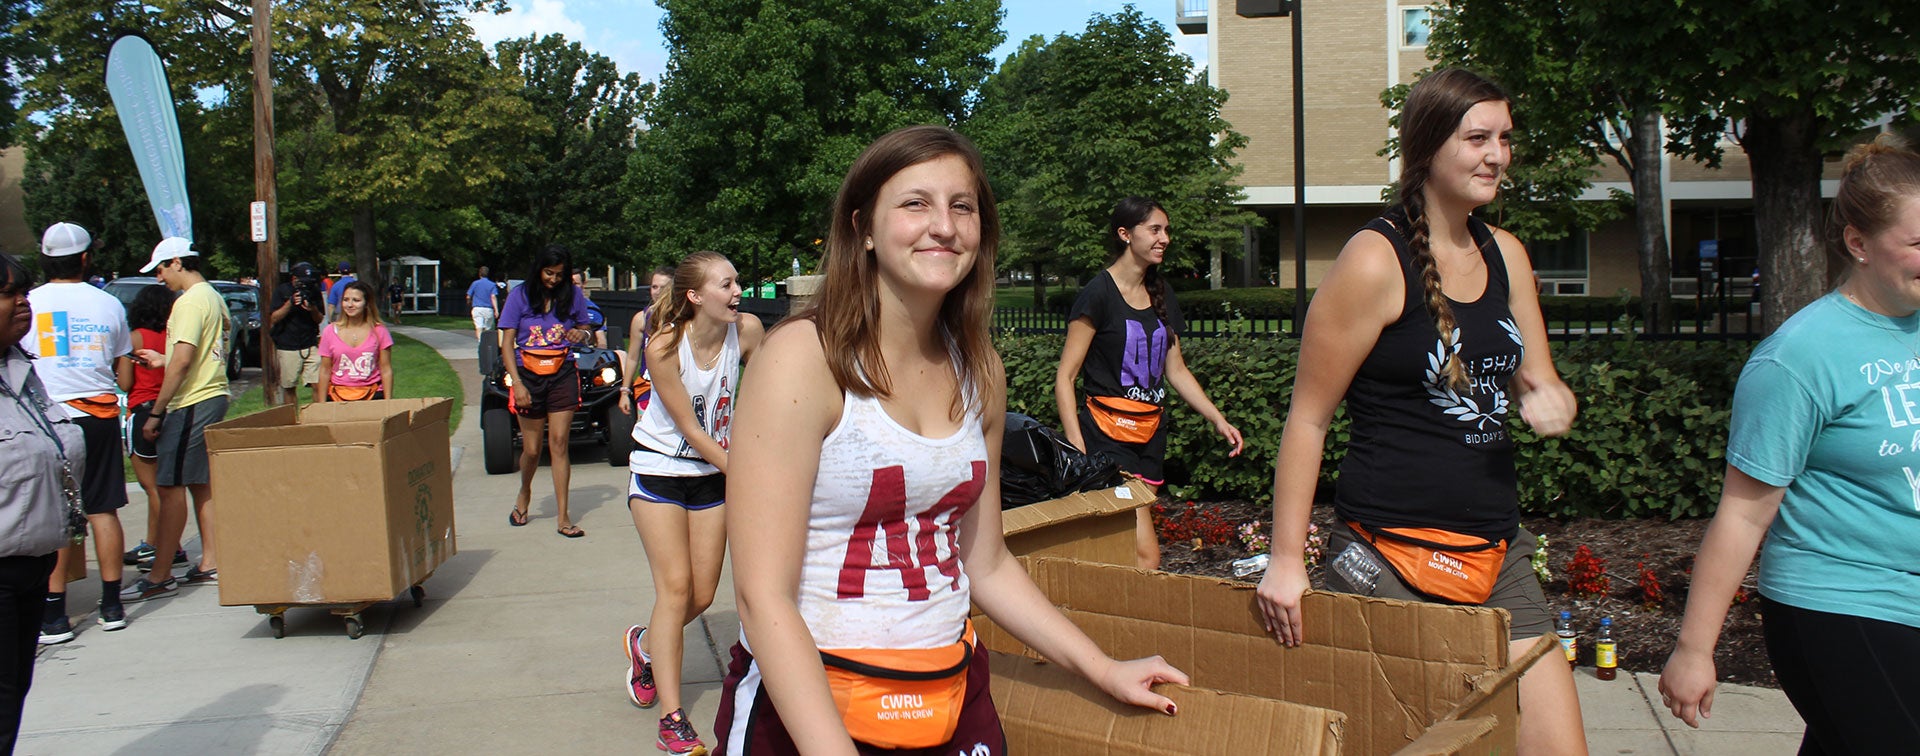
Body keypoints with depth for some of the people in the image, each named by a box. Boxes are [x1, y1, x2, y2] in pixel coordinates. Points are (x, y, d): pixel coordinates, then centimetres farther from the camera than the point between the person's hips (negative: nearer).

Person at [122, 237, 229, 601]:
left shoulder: (191, 301, -15)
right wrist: (163, 360, 23)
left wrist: (156, 412, -17)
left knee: (170, 486, -6)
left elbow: (183, 360, -21)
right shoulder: (214, 297, 16)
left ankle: (160, 577, -2)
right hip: (213, 397, 10)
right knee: (201, 484, 14)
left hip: (192, 404, -10)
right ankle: (210, 565, 18)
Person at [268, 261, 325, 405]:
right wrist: (290, 303, -17)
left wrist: (313, 309, -12)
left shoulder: (314, 292, 6)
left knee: (317, 384, -10)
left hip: (310, 345, 1)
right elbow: (274, 318, -3)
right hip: (287, 347, -1)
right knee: (289, 387, 6)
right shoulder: (281, 291, 1)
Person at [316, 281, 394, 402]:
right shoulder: (330, 332, 3)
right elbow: (325, 371, 6)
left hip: (372, 396, -1)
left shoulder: (379, 331, 0)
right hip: (337, 396, 1)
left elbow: (386, 370, 0)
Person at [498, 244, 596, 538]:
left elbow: (585, 331, 15)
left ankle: (563, 518, -2)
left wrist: (581, 334, -11)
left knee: (559, 444, -5)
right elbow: (507, 344, -2)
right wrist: (517, 383, -13)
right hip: (529, 377, 0)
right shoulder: (520, 296, -1)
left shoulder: (573, 296, 2)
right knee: (532, 449, 5)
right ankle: (524, 495, 37)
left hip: (562, 377, 0)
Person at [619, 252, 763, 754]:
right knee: (675, 587, -8)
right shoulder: (664, 346, -22)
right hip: (659, 470, -4)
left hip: (714, 472, 4)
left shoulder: (747, 330, -13)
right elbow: (690, 429, -18)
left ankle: (644, 645, 40)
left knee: (702, 596, 8)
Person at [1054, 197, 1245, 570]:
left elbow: (1176, 371, 19)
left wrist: (1218, 419, 8)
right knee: (1146, 558, -13)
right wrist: (1077, 450, -18)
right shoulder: (1099, 293, -9)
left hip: (1151, 434, 7)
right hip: (1109, 433, -7)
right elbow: (1065, 377, -11)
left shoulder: (1162, 294, 12)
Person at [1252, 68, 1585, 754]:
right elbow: (1307, 418, -11)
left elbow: (1538, 380, 20)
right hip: (1392, 557, -7)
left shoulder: (1506, 255, 10)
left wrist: (1550, 400, -6)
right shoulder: (1376, 260, -12)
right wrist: (1286, 559, -14)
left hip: (1497, 554, 7)